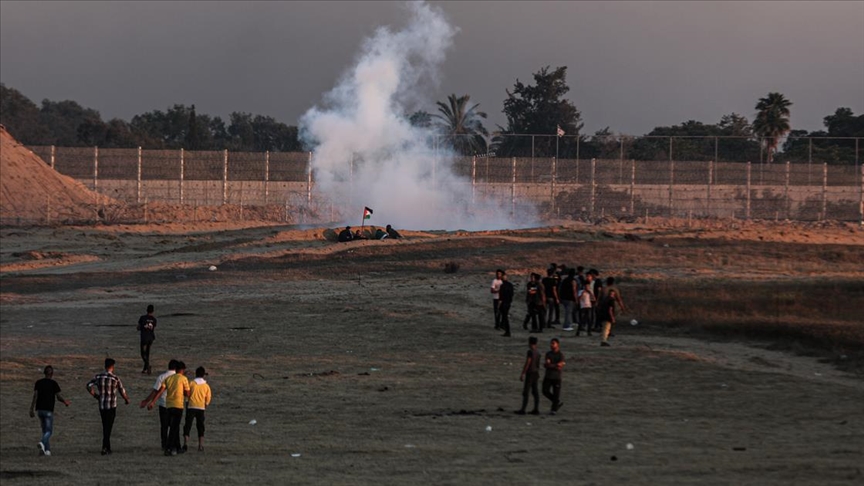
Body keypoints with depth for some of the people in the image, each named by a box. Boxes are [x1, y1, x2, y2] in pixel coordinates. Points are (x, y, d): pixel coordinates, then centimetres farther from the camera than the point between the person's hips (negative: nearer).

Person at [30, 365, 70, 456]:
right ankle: (42, 443, -29)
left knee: (45, 430, 16)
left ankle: (47, 450, 12)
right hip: (48, 410, -4)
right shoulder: (53, 383, -6)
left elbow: (35, 396, -1)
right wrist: (65, 401, 15)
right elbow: (58, 397, -5)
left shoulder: (38, 383, 4)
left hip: (40, 409, 4)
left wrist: (32, 409, 0)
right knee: (49, 431, -1)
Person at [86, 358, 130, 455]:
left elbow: (89, 386, -6)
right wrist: (126, 399, 20)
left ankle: (107, 447, 20)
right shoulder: (115, 378, -8)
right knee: (108, 427, -2)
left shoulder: (98, 377, 1)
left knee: (105, 426, 16)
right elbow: (122, 391, 0)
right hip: (111, 406, -4)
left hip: (101, 406, 4)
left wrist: (95, 395, 8)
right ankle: (105, 447, -12)